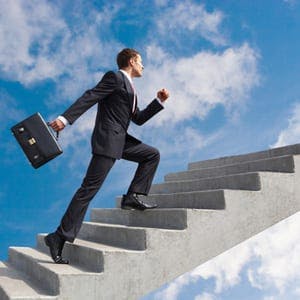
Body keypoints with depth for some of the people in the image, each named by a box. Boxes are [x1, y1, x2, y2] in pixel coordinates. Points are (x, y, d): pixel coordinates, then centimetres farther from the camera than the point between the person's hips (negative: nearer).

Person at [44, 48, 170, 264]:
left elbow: (139, 119, 26)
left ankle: (133, 197, 5)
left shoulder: (129, 87, 24)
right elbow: (89, 97, -15)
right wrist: (65, 118, -26)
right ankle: (60, 236, -9)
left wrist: (159, 101, 17)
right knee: (90, 187, -12)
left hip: (120, 140, 10)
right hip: (107, 140, -9)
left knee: (152, 154, 12)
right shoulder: (115, 77, -4)